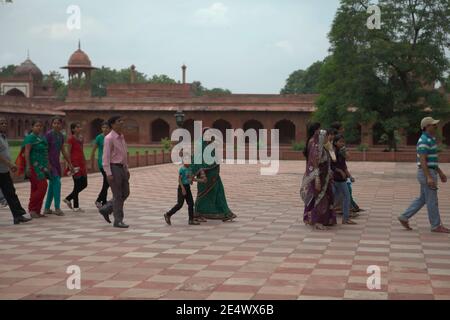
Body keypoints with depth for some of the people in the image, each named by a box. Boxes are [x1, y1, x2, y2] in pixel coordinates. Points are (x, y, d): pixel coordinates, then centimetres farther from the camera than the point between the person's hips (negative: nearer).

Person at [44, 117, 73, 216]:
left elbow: (63, 151, 17)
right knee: (57, 183, -15)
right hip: (49, 162, -8)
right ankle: (57, 208, -12)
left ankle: (47, 209, 17)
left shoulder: (61, 136, 10)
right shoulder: (49, 134, -11)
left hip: (56, 163, 8)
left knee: (52, 185, 10)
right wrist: (47, 164, -22)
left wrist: (70, 164, 17)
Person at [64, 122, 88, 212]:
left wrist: (85, 164, 16)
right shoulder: (71, 139, -9)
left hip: (82, 163, 8)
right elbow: (68, 153, -10)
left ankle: (68, 198, 23)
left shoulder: (81, 138, 12)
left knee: (84, 184, 9)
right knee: (77, 185, -3)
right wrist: (70, 165, -15)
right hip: (75, 163, -8)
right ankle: (76, 206, 7)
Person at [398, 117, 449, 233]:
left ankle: (404, 217, 16)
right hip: (427, 174, -10)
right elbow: (422, 161, -23)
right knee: (432, 200, -1)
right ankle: (436, 226, 9)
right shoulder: (424, 141, -18)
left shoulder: (430, 139, 15)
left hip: (430, 173, 10)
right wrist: (429, 177, -26)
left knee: (422, 199, 14)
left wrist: (440, 172, 22)